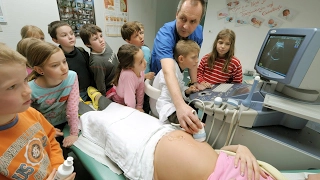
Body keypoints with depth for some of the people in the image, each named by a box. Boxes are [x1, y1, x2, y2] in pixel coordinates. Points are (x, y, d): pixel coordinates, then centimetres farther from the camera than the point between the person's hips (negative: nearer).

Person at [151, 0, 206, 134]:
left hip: (178, 79, 6)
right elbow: (168, 71, -52)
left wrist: (194, 82, -11)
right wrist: (180, 105, -65)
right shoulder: (165, 34, -36)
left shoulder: (198, 32, -15)